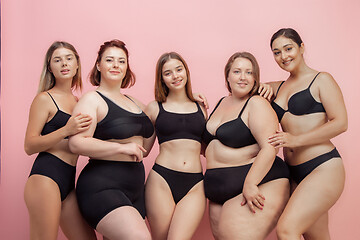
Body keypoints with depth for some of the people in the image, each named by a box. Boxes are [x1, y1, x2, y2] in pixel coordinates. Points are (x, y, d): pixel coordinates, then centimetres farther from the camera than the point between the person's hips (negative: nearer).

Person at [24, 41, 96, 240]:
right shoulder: (44, 98, -1)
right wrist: (66, 130, -18)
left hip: (68, 182, 7)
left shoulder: (79, 102, 19)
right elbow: (29, 146, -8)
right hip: (45, 177, -7)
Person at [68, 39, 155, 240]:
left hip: (134, 188, 8)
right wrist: (123, 148, -16)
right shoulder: (92, 99, -4)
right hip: (103, 187, -7)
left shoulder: (134, 102, 18)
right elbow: (77, 143, -18)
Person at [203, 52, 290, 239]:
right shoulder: (221, 103, 15)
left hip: (258, 183, -7)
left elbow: (269, 149, -18)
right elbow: (209, 142, 28)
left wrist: (250, 185, -24)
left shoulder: (257, 104, -8)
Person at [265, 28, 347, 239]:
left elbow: (340, 123, -9)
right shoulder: (278, 88, 16)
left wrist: (296, 139, -17)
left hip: (324, 168, -6)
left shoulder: (321, 80, 0)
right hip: (295, 173, 6)